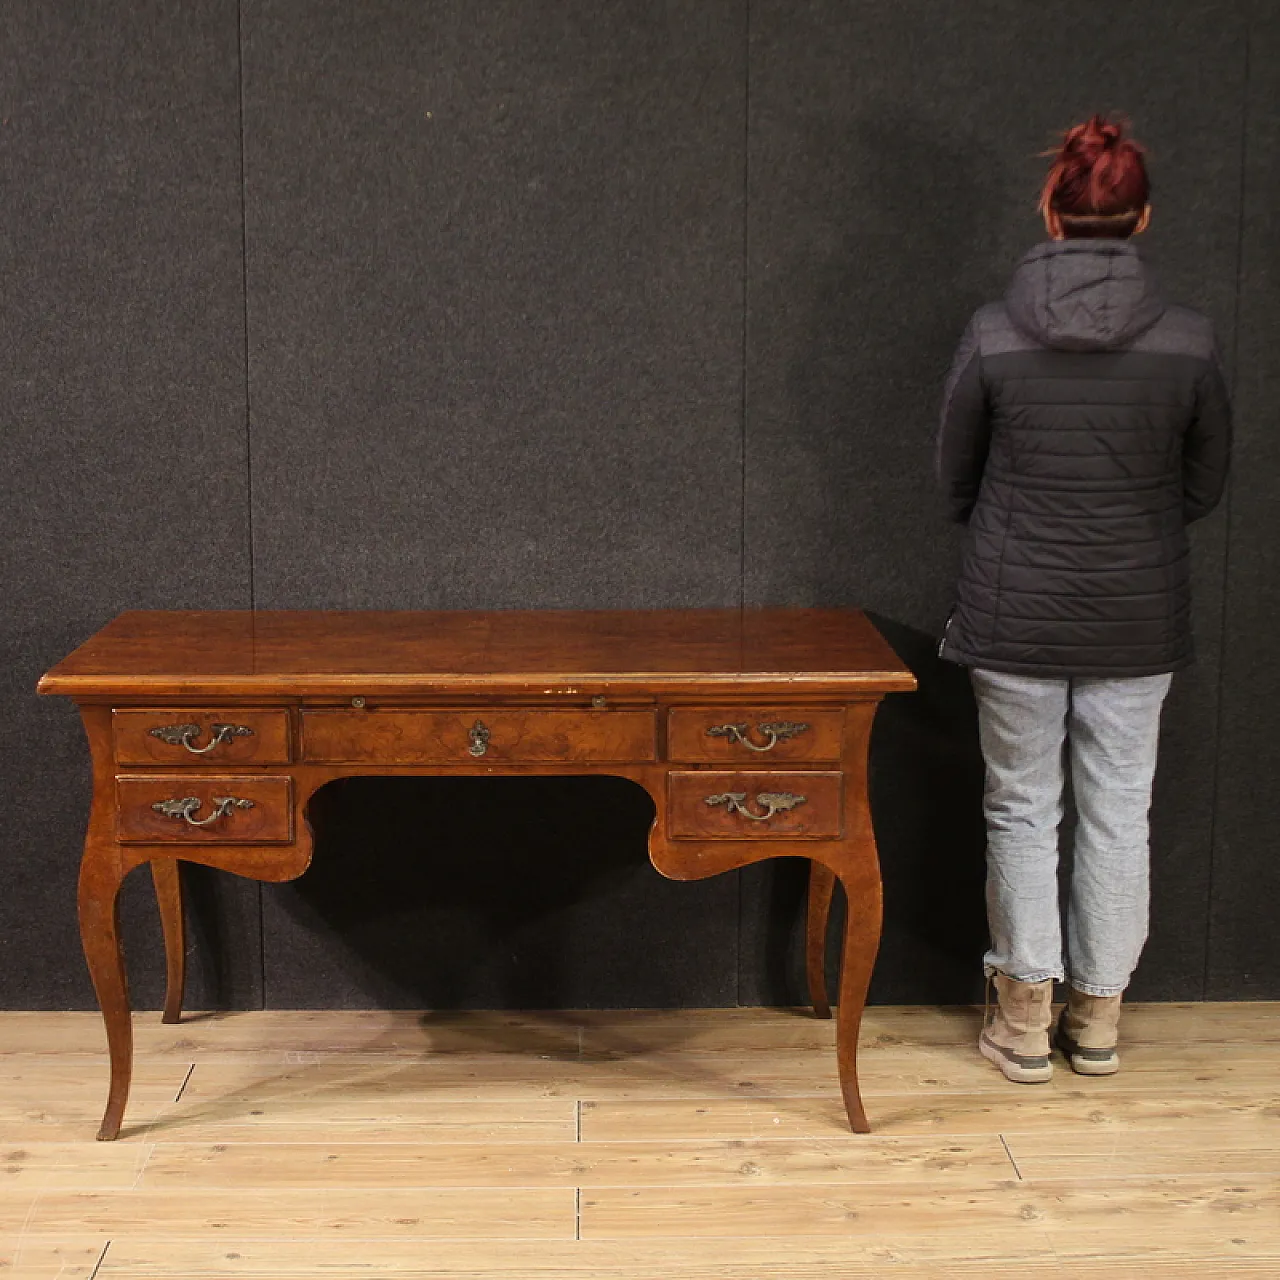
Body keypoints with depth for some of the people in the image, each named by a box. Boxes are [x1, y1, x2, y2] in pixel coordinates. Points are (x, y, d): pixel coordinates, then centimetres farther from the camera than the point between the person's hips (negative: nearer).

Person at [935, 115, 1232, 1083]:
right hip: (1140, 619, 1)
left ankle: (1026, 1020, 18)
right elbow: (1206, 486, 5)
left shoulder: (993, 337, -10)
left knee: (1023, 811, 11)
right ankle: (1098, 1020, 23)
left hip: (1015, 614, -1)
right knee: (1119, 815, 12)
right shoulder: (1189, 342, -8)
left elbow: (955, 477, 3)